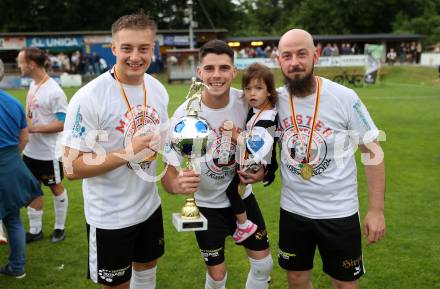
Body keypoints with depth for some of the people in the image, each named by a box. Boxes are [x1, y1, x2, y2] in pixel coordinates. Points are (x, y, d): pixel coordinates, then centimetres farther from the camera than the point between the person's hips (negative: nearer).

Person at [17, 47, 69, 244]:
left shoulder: (54, 91, -21)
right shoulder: (33, 84, 4)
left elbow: (63, 123, -22)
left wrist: (34, 128, -22)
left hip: (49, 152, -7)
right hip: (31, 150, 7)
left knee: (56, 187, 11)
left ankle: (59, 228, 28)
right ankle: (35, 230, 28)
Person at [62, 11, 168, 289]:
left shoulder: (158, 89, -1)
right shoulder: (89, 97, -22)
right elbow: (72, 168, -22)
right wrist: (127, 154, -28)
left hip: (150, 205, 6)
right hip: (110, 217, -6)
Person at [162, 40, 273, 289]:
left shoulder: (247, 102, -15)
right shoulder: (185, 115, -24)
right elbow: (170, 176, -23)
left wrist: (261, 170, -16)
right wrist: (178, 184, -46)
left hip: (242, 196, 3)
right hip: (207, 205, -3)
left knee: (264, 265, 12)